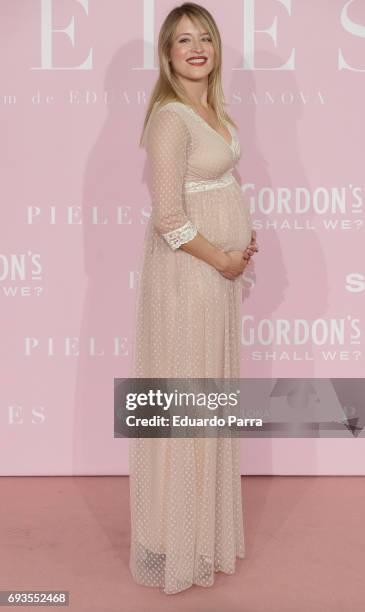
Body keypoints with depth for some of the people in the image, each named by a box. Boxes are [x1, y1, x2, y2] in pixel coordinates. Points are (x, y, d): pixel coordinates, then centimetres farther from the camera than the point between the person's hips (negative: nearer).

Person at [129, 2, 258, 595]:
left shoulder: (213, 109, 11)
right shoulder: (170, 118, -17)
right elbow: (168, 218, -22)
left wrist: (244, 237, 7)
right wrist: (222, 258, -12)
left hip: (220, 265, 9)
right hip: (188, 268, -9)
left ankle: (205, 518, 37)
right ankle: (175, 542, 21)